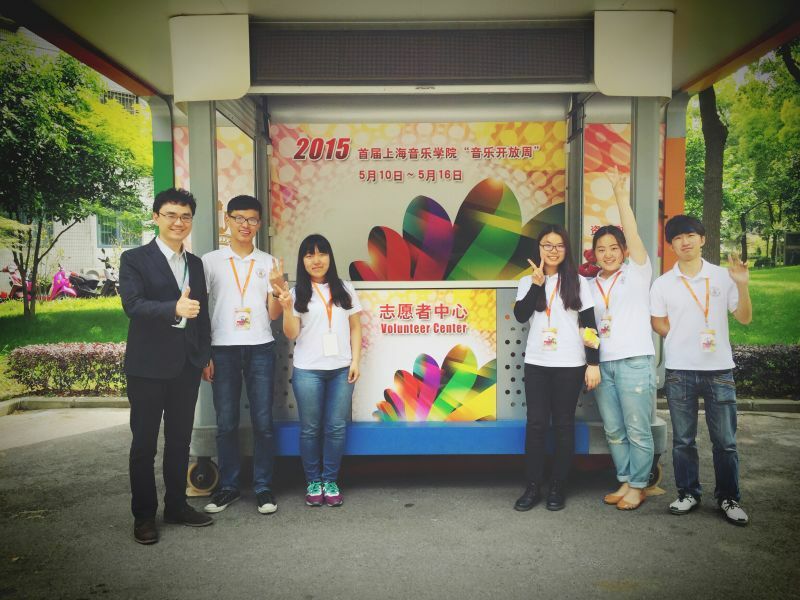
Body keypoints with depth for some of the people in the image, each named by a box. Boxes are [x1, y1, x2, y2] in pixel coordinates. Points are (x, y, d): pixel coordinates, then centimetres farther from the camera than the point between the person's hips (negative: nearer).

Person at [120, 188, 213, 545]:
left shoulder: (195, 264, 13)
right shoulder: (135, 259, -5)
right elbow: (132, 305, -19)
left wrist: (205, 355, 11)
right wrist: (174, 309, -35)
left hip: (187, 364, 5)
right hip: (148, 365, -5)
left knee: (180, 439, 14)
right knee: (144, 442, 5)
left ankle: (177, 505, 27)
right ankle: (143, 515, 19)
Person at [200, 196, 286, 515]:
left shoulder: (268, 263, 8)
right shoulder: (210, 261, 5)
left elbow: (273, 314, 7)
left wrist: (278, 286, -11)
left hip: (260, 349, 1)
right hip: (223, 350, 0)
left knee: (263, 422, 1)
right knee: (226, 423, 5)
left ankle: (263, 487, 13)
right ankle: (228, 486, 19)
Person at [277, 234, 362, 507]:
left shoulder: (345, 289, 8)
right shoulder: (297, 293, 3)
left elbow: (355, 328, 8)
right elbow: (291, 334, -2)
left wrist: (355, 361, 0)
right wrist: (287, 308, -18)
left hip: (341, 369, 1)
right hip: (308, 371, -1)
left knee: (336, 427, 3)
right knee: (310, 428, 6)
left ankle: (331, 481, 16)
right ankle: (313, 482, 18)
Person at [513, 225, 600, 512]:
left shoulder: (578, 282, 3)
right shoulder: (528, 281, 7)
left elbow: (589, 325, 1)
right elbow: (520, 315, -8)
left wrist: (593, 363, -4)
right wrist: (537, 283, -14)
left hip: (569, 364, -1)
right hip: (536, 363, 1)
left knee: (563, 424, 5)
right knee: (536, 423, 1)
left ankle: (558, 487, 16)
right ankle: (533, 487, 10)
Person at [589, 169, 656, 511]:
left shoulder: (636, 274, 1)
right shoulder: (591, 286, 14)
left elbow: (634, 236, -13)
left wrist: (622, 198, -20)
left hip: (634, 362, -5)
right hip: (602, 364, 5)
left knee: (638, 430, 1)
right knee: (614, 431, 11)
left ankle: (638, 486, 16)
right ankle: (625, 482, 24)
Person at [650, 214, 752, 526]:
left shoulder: (723, 276, 1)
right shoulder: (662, 284, 2)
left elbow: (744, 318, 0)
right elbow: (659, 325, 6)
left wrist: (743, 286, -13)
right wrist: (685, 341, -2)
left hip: (719, 370, 0)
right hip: (679, 371, 1)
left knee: (725, 441, 5)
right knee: (683, 439, 9)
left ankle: (728, 498, 21)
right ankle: (688, 493, 23)